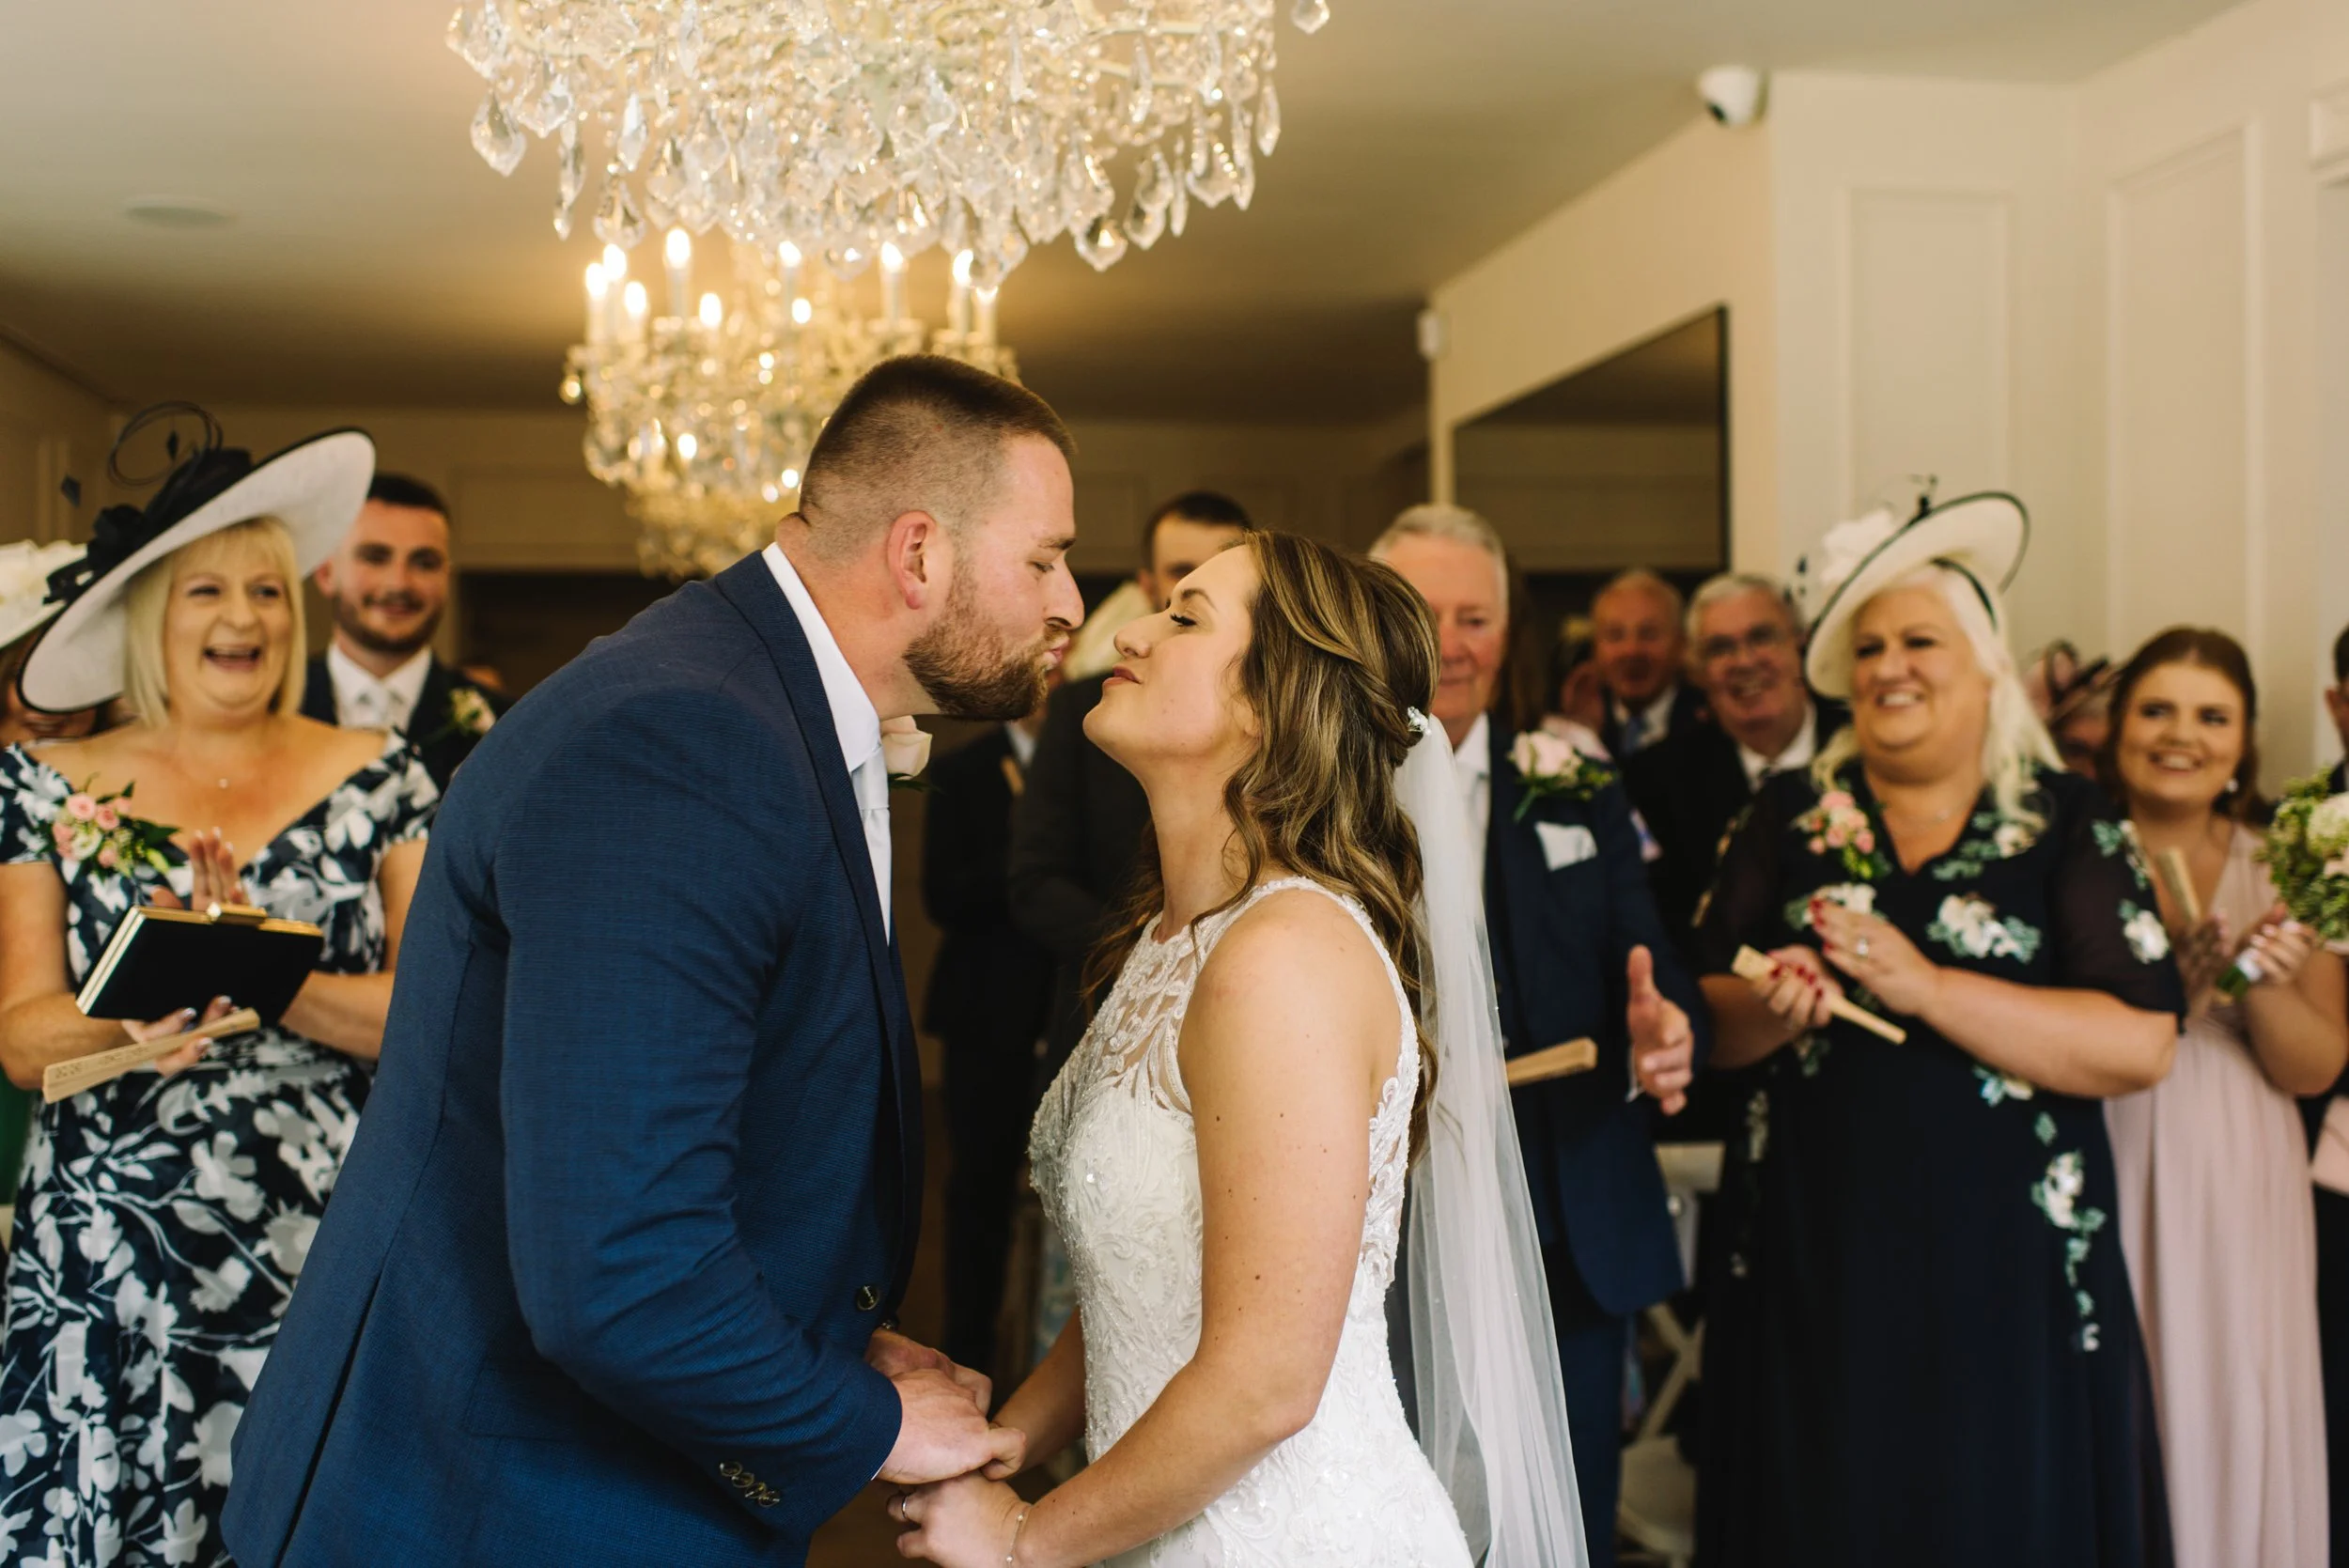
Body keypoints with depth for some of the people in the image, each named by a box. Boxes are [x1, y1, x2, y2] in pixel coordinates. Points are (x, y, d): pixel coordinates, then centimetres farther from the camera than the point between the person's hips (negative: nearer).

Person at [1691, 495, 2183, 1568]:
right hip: (1815, 1253, 2)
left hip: (2006, 1264, -1)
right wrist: (1771, 1012, -16)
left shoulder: (2071, 824, -1)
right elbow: (1706, 1019, 6)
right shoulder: (1789, 815, 6)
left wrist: (1926, 987, -18)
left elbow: (2140, 1044, -11)